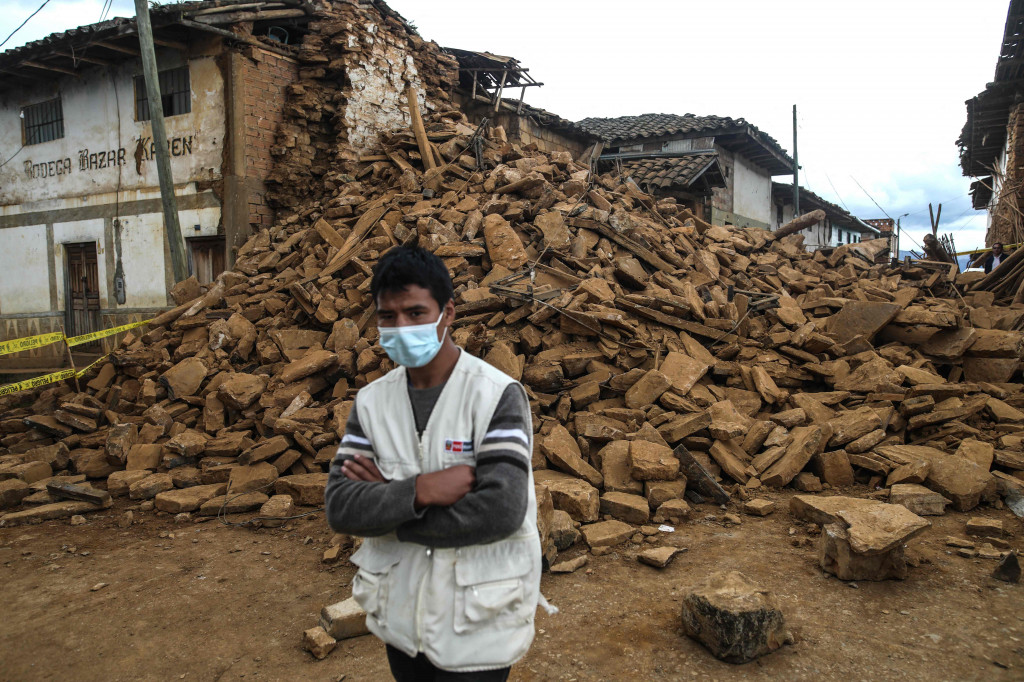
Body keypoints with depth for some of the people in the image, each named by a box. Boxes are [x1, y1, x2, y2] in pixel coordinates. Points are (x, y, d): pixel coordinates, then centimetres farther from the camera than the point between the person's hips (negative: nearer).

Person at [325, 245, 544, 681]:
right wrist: (417, 491, -26)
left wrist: (387, 505, -16)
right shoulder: (371, 401, -2)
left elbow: (501, 510, -27)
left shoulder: (497, 394, -17)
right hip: (401, 617, 5)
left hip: (477, 626, -4)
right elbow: (339, 508, -9)